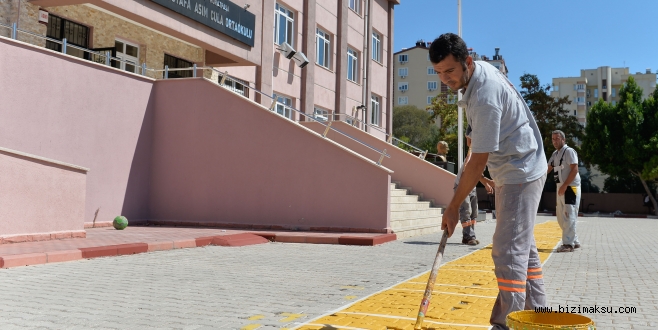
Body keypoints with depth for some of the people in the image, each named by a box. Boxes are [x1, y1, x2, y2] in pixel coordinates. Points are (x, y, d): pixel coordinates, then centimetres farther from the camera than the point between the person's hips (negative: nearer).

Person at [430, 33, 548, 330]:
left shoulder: (484, 98, -29)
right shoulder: (481, 69, 1)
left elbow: (478, 162, -26)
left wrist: (453, 207, -20)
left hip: (521, 174, -11)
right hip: (514, 172, 11)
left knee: (508, 252, -14)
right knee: (523, 245, 16)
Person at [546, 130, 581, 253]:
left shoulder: (569, 151, -10)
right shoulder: (555, 154, 16)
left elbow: (574, 169, -17)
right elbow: (548, 169, 18)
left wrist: (565, 185, -21)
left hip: (570, 187, -9)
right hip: (561, 187, 9)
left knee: (569, 215, -9)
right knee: (561, 216, 11)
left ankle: (568, 244, -6)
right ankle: (574, 241, 20)